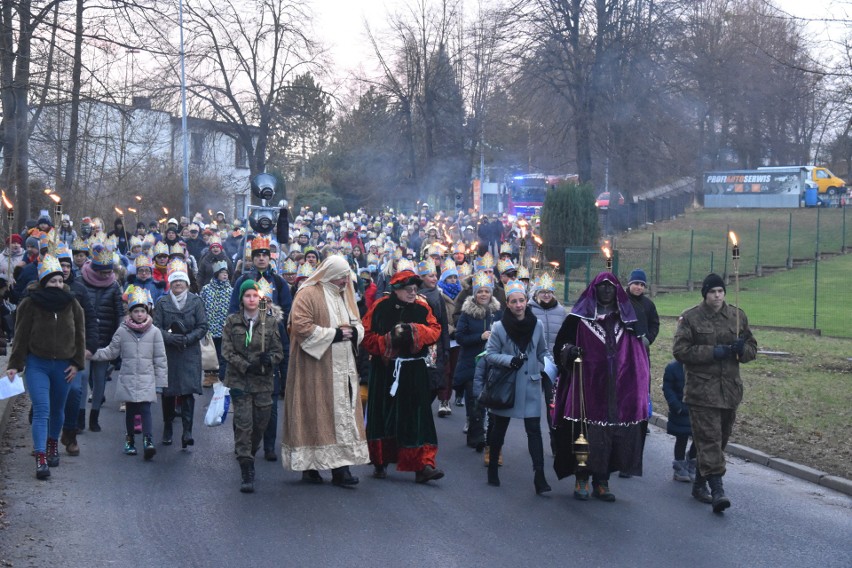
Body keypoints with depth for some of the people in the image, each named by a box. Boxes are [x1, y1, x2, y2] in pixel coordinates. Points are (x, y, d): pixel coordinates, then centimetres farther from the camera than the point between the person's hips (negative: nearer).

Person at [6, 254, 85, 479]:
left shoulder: (71, 304, 2)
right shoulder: (30, 304, -6)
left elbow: (79, 335, 8)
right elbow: (21, 336, -3)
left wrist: (77, 363, 3)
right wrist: (14, 365, -5)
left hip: (63, 365, 3)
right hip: (37, 364, -3)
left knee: (57, 409, 16)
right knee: (41, 410, -12)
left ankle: (53, 443, 38)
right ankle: (41, 458, -15)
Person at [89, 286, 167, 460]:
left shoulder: (154, 332, 1)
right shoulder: (122, 332, 3)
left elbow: (160, 359, 3)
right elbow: (111, 352, 11)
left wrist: (160, 382, 2)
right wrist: (93, 354, -2)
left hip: (147, 379, -2)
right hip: (128, 379, 2)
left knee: (145, 409, -12)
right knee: (130, 410, 9)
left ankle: (148, 441, -21)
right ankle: (130, 439, 24)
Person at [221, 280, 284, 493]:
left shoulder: (270, 321, 5)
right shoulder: (232, 322, 4)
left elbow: (279, 351, 5)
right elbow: (227, 351, 0)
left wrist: (270, 359, -17)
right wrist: (246, 366, -12)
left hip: (263, 381, 2)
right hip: (239, 380, -2)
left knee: (261, 423, 5)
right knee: (243, 424, -8)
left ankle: (248, 456, 32)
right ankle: (247, 474, -8)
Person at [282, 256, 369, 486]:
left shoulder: (344, 295, 17)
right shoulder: (308, 295, -7)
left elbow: (357, 323, 23)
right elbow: (301, 326, -17)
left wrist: (354, 332, -2)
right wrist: (334, 334, -16)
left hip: (343, 368, 7)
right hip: (316, 370, -7)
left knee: (343, 415, 0)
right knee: (317, 414, -5)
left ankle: (340, 467, -2)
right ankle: (309, 465, 3)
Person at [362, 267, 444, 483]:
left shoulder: (422, 308, 4)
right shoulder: (380, 308, -2)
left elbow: (435, 330, -2)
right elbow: (366, 334, -4)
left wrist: (414, 330, -18)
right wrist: (389, 339, -16)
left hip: (413, 372, 1)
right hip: (384, 370, -1)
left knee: (416, 417, -4)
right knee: (383, 415, 7)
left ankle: (422, 465, -5)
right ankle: (380, 463, 20)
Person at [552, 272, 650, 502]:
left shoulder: (626, 319, 14)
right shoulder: (580, 317, 4)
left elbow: (637, 354, 17)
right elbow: (561, 343, 6)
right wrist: (569, 350, -17)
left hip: (617, 391, 3)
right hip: (587, 387, -3)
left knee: (612, 435, 2)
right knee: (587, 434, -6)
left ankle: (602, 482, 11)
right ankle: (582, 480, 5)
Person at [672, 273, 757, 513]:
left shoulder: (738, 315, 10)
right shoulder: (690, 318, -2)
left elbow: (752, 349, 15)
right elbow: (680, 350, -9)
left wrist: (741, 349, -9)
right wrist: (713, 352, -16)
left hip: (730, 389, 5)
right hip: (702, 388, -5)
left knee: (720, 438, 12)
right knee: (709, 439, -13)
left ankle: (700, 484, 26)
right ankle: (717, 489, -16)